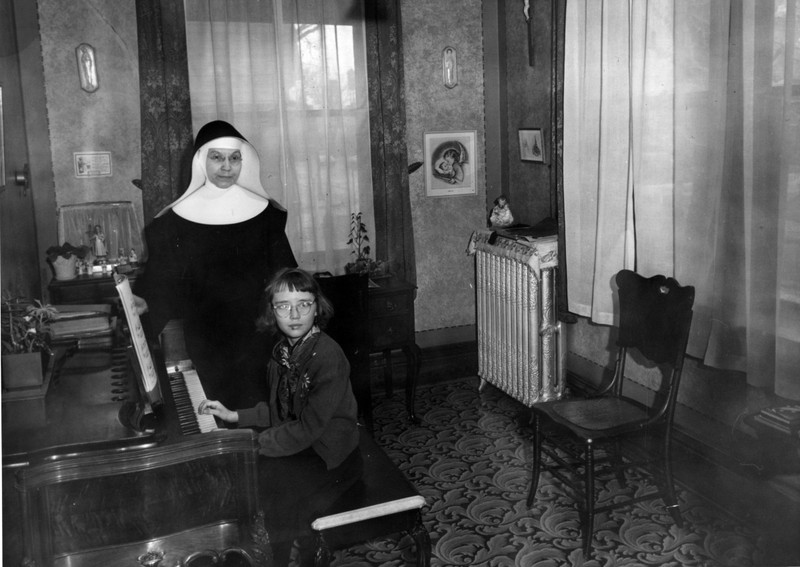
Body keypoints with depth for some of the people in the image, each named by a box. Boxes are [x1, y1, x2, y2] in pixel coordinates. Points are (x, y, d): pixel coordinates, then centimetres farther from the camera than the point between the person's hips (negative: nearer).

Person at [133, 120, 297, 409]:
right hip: (204, 338, -1)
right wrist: (144, 302, -15)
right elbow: (164, 276, 1)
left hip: (255, 334, 1)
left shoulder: (265, 213, 1)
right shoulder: (177, 218, -2)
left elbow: (283, 274, 4)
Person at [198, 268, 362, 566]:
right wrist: (234, 416, 3)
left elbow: (308, 429, -24)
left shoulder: (328, 357, -23)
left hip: (329, 456, -8)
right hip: (293, 441, 8)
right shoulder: (283, 351, 3)